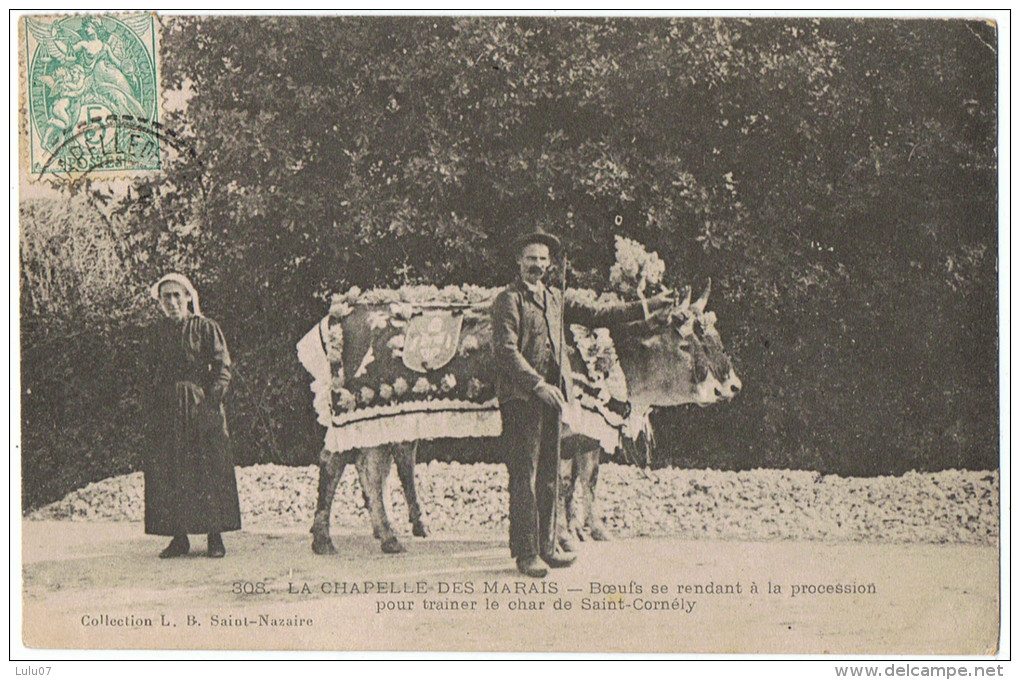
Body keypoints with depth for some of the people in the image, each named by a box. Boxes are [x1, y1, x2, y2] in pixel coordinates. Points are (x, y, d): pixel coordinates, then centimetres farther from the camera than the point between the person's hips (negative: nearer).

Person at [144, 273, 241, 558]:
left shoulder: (206, 327, -1)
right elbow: (153, 368, 20)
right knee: (167, 472, 0)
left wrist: (211, 400, -14)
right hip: (167, 406, 4)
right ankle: (178, 537, 7)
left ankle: (215, 536, 2)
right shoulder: (159, 331, 12)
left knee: (209, 469, -5)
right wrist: (155, 405, 8)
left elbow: (222, 367, -4)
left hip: (202, 404, -4)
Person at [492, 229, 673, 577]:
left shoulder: (555, 299, 19)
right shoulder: (508, 300, -4)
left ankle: (546, 546, 18)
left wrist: (644, 307, 15)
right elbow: (506, 351, -13)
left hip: (551, 396, 8)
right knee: (524, 476, -6)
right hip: (521, 398, -8)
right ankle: (526, 553, -3)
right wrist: (538, 385, -20)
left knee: (549, 473, 11)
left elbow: (595, 314, 21)